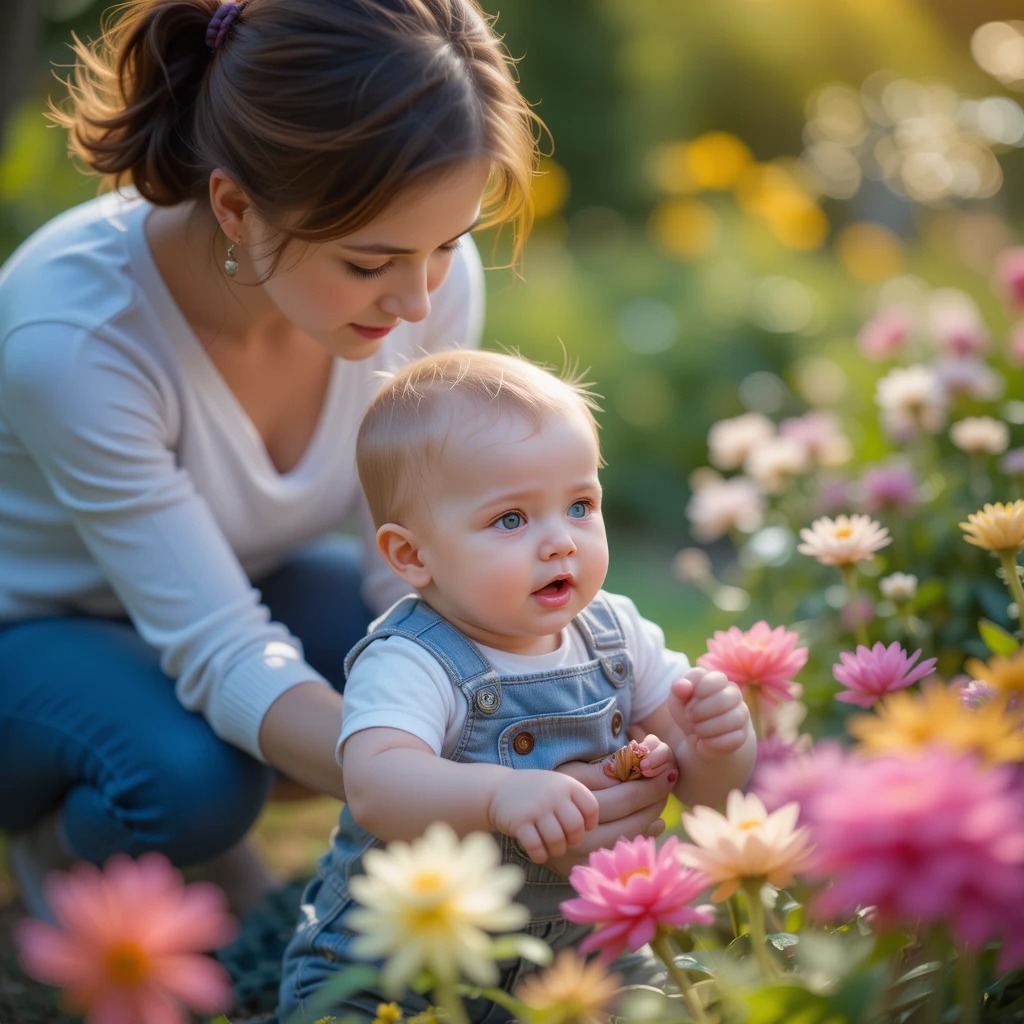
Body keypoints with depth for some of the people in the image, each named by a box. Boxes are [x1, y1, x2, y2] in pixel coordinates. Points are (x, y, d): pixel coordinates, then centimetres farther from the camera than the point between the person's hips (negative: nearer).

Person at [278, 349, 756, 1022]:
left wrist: (718, 742, -23)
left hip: (570, 948, 5)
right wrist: (496, 794, -56)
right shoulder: (409, 664, -22)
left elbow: (708, 790, -1)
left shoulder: (618, 635, -4)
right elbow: (375, 787, -40)